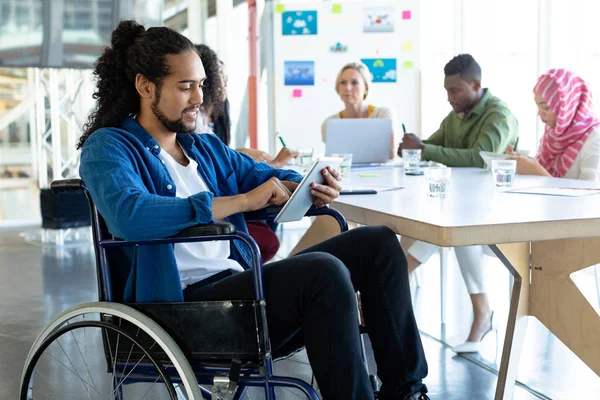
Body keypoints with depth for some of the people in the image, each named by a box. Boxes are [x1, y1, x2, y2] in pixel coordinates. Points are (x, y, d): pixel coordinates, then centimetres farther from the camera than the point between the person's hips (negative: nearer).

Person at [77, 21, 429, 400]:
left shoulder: (207, 148, 21)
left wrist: (310, 187, -2)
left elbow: (265, 177, 24)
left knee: (378, 243, 1)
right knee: (324, 272, -31)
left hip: (241, 282, 9)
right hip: (184, 304, -8)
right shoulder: (107, 148, -3)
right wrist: (241, 202, -23)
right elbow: (129, 216, -23)